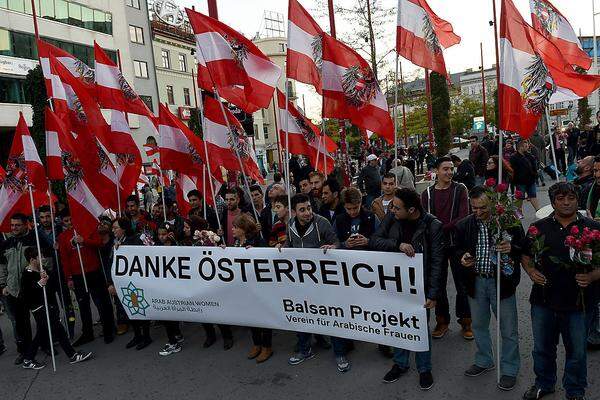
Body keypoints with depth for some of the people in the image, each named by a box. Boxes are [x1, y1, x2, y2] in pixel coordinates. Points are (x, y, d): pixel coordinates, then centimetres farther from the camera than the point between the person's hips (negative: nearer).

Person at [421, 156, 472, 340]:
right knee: (438, 284, 10)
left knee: (462, 284, 6)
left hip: (457, 243, -2)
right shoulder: (427, 193, 3)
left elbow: (464, 216, -12)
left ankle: (465, 321, 22)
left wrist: (442, 228, -19)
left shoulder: (460, 189, -3)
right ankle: (442, 321, 25)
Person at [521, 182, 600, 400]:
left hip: (578, 302, -2)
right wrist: (531, 271, -6)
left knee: (577, 351, 12)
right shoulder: (538, 227, 3)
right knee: (542, 347, 17)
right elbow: (526, 255, 12)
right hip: (544, 300, 2)